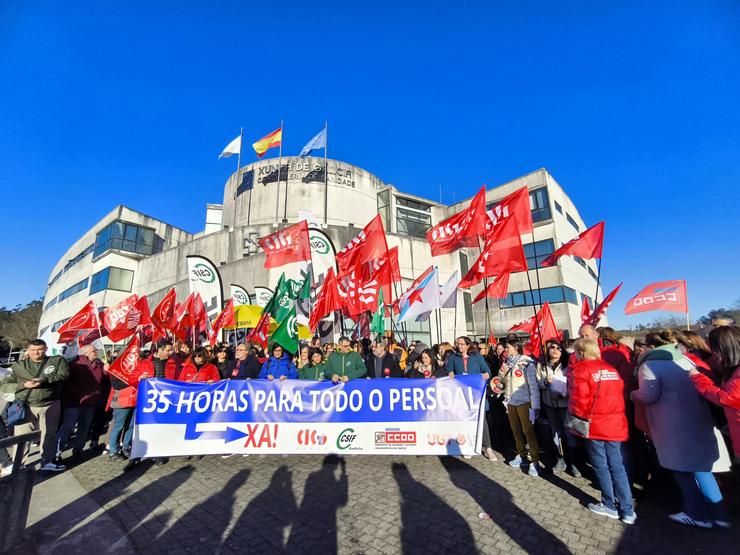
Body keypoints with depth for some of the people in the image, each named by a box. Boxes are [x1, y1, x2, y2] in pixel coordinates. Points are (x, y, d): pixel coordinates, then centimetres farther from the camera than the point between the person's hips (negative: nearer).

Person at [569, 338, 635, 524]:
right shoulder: (611, 369, 7)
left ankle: (610, 505, 23)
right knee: (617, 465, 14)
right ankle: (627, 510, 19)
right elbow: (620, 394, 11)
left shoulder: (580, 370, -14)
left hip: (594, 425, -6)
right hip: (615, 424, 6)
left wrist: (577, 416, 0)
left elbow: (579, 399, -18)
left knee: (601, 465, 10)